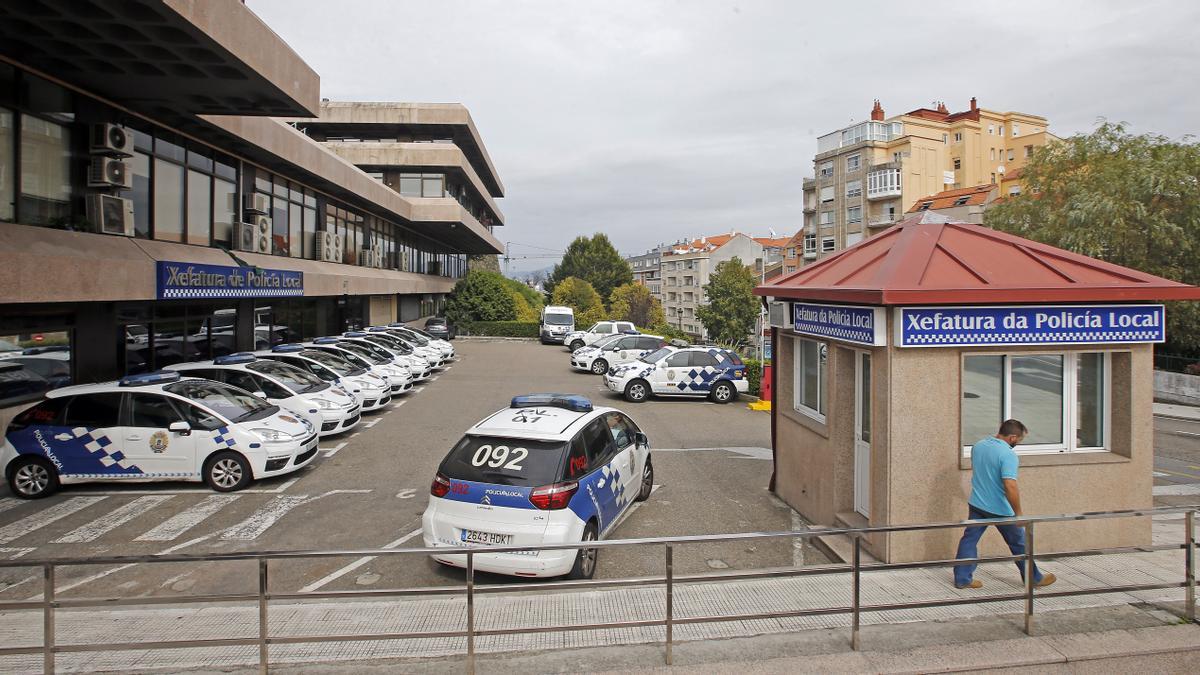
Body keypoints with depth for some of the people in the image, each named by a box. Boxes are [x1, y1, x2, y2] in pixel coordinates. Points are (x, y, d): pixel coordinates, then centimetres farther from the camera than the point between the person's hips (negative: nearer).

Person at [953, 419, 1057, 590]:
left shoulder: (977, 446, 1)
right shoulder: (1008, 454, -23)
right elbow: (1010, 486, -30)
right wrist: (1018, 513, -21)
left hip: (976, 504, 6)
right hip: (1000, 510, -6)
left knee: (969, 539, 9)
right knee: (1019, 543, 14)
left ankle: (962, 579, 10)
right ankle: (1034, 578, 31)